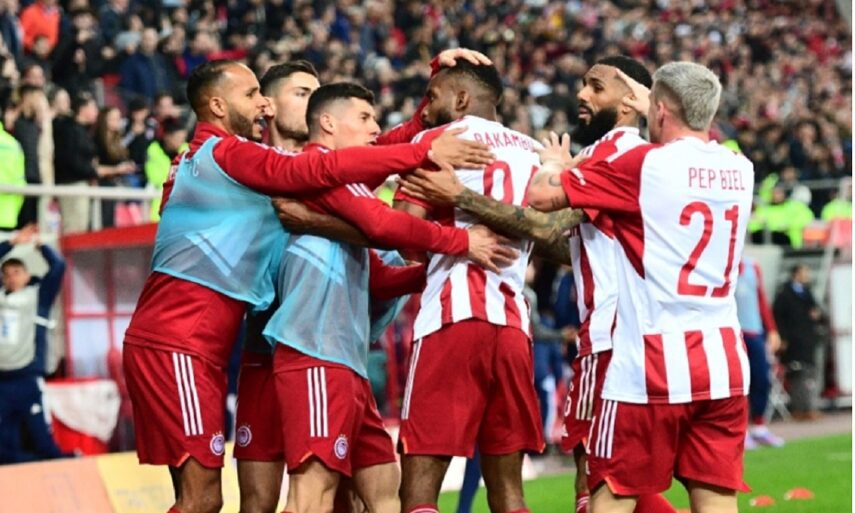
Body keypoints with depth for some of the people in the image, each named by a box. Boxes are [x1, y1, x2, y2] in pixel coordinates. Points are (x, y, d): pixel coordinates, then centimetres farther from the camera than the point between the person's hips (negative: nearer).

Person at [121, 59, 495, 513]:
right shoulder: (225, 153, -10)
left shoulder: (200, 159, 22)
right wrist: (425, 152, -21)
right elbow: (322, 169, -21)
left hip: (187, 345, 10)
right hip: (176, 344, -10)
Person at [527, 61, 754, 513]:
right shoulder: (739, 170, 9)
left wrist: (554, 161, 18)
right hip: (723, 363, 5)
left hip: (651, 366, -5)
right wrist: (654, 111, 45)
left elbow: (541, 197, -3)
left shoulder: (642, 165, -8)